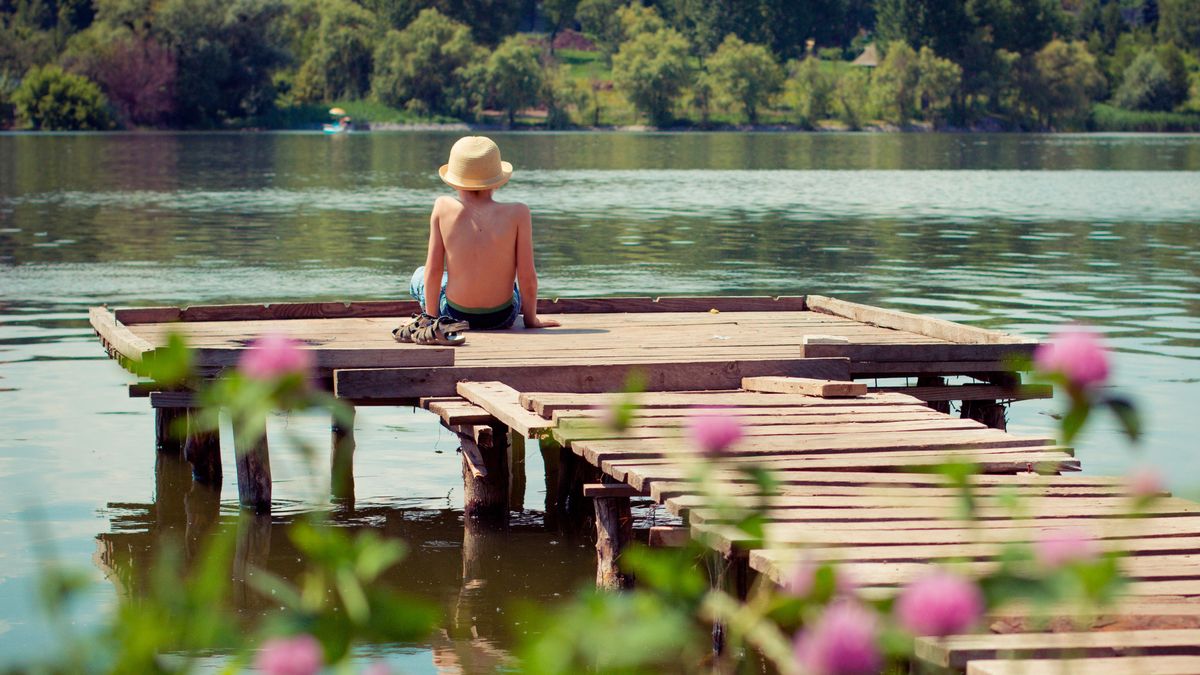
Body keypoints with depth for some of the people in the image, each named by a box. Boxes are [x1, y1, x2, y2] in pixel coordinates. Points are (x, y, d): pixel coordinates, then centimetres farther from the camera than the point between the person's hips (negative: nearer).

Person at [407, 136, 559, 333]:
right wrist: (531, 319, 5)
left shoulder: (443, 208, -12)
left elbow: (433, 270, -8)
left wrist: (431, 316, 5)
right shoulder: (517, 213, -15)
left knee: (419, 277, 34)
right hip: (502, 317, 0)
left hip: (454, 316, 0)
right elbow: (527, 276, -11)